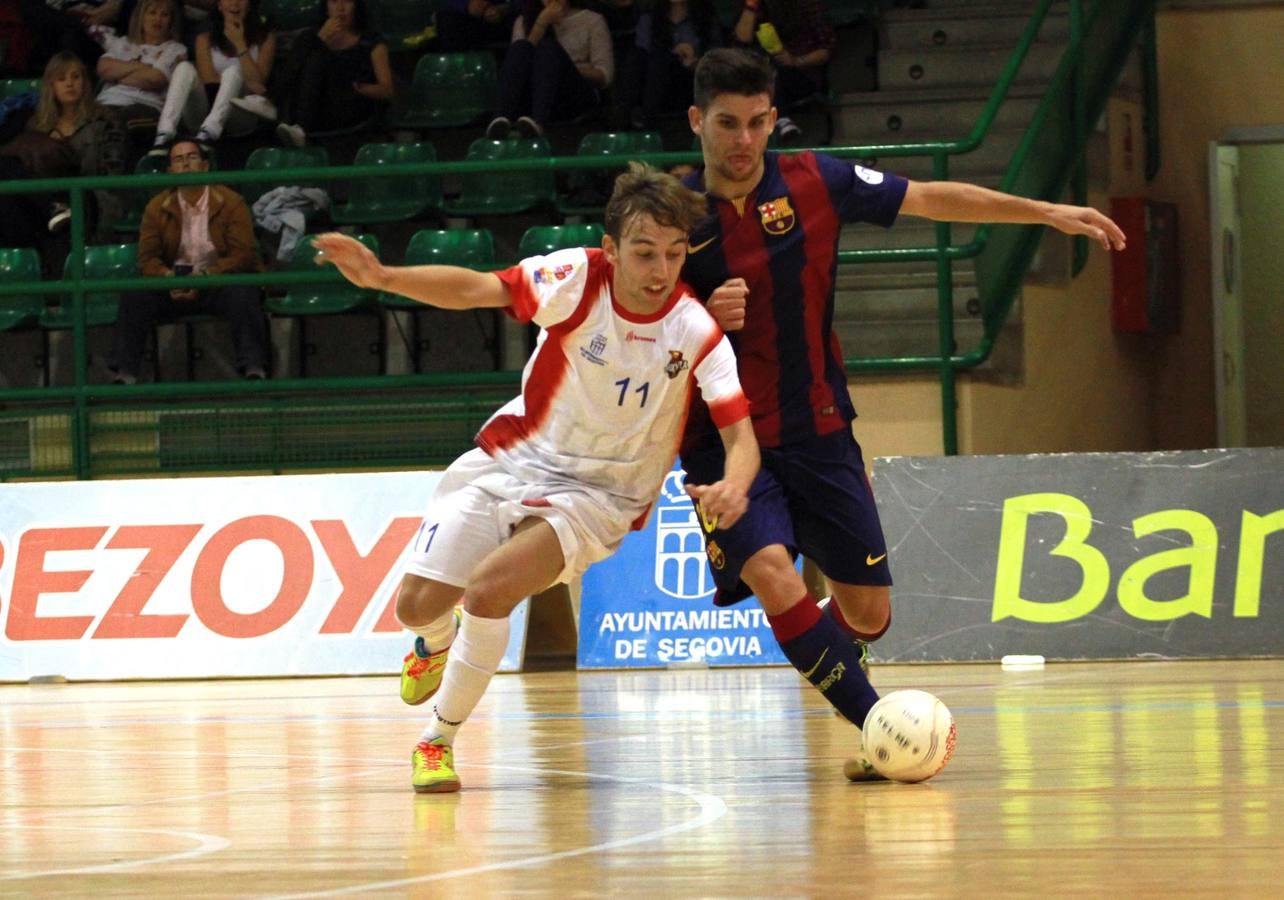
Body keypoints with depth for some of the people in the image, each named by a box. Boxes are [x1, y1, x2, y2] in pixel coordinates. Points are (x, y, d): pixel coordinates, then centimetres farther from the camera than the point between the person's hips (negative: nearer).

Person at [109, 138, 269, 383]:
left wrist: (205, 276, -25)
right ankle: (125, 373, -25)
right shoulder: (158, 208, 5)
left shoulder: (230, 202, -2)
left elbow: (241, 255, -9)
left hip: (219, 279, -2)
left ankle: (254, 370, -39)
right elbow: (147, 257, 3)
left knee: (242, 294, -36)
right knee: (135, 295, -24)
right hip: (175, 284, 2)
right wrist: (168, 278, -21)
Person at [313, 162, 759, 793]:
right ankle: (439, 640, 40)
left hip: (598, 493, -2)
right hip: (514, 457, 2)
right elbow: (476, 289, -25)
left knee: (490, 586, -27)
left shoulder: (697, 332, -19)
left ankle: (440, 739, -5)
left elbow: (741, 434, -21)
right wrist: (382, 278, -41)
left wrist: (734, 485, -44)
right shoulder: (580, 278, -18)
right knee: (418, 605, -1)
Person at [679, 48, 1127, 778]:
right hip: (723, 441, -3)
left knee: (869, 610, 5)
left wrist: (1048, 213, 5)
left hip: (818, 433, 3)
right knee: (772, 575, -27)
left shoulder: (813, 183, -3)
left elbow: (932, 199, 7)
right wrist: (704, 320, -24)